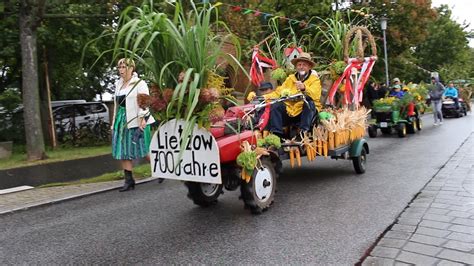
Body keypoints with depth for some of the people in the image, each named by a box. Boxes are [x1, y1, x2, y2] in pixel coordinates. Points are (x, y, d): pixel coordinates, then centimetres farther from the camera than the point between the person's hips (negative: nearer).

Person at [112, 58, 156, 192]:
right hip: (121, 121, 7)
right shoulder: (118, 84, 16)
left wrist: (142, 120, -20)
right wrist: (114, 124, 18)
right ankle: (129, 180, 12)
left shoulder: (139, 83, -5)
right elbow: (116, 105, 20)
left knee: (144, 150, 1)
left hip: (136, 122, -7)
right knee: (122, 152, 4)